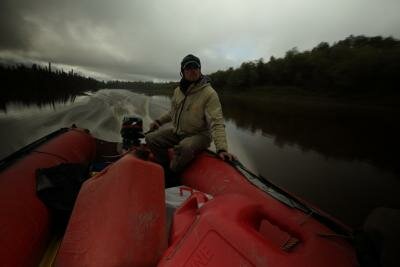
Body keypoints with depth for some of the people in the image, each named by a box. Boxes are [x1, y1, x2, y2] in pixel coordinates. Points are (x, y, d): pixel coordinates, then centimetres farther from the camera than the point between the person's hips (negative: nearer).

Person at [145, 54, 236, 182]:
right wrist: (159, 121, 10)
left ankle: (172, 176, -7)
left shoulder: (209, 93, -17)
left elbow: (216, 123, -25)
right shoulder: (178, 90, 6)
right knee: (151, 138, -4)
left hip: (199, 135, -6)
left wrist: (222, 148, -36)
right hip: (177, 132, 7)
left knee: (185, 147, -37)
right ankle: (167, 168, 12)